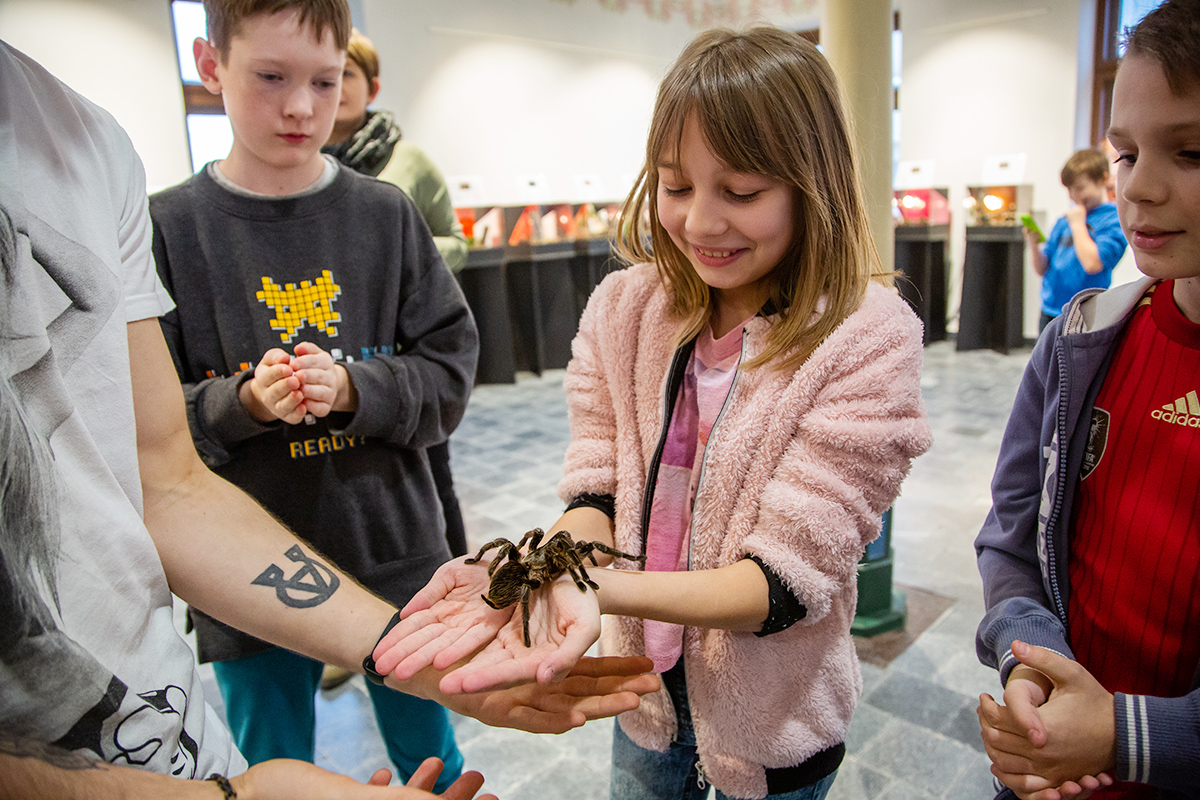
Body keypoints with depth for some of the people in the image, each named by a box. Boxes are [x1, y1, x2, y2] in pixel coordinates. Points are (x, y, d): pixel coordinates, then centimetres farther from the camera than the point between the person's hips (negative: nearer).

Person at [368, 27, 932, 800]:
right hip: (646, 687, 3)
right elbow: (597, 491, -9)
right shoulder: (624, 308, -9)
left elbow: (787, 579, -25)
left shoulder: (867, 341, -22)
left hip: (770, 719, -3)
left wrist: (601, 588, -41)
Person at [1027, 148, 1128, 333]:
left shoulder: (1114, 220, -6)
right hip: (1050, 314, 6)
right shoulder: (1064, 221, 13)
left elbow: (1093, 264, -21)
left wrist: (1078, 224, -9)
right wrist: (1033, 244, -8)